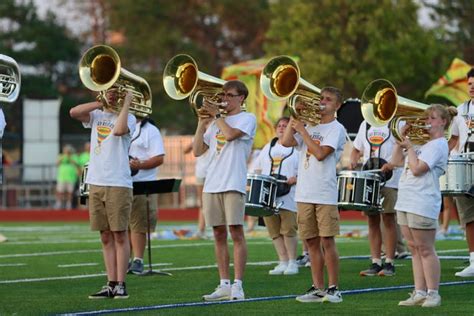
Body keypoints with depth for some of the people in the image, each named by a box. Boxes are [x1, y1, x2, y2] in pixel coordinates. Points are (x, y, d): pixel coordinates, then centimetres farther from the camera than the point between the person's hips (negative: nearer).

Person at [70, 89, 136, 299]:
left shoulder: (128, 118, 1)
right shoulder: (96, 116, 14)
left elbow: (119, 130, -22)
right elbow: (73, 112, -3)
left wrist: (126, 104, -12)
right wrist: (101, 103, -3)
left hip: (119, 184, -5)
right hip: (96, 183, 5)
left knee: (120, 235, -4)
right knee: (106, 237, 6)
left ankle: (120, 285, -3)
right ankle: (111, 284, 8)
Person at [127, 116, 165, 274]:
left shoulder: (150, 130, -1)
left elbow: (159, 158, -8)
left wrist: (140, 165, -23)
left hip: (142, 185, -5)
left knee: (138, 225, -5)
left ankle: (138, 261, -1)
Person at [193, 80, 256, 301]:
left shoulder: (247, 119, 3)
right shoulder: (215, 123, 21)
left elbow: (230, 134, -17)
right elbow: (197, 151, 14)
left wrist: (216, 114, -3)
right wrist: (202, 123, 6)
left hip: (233, 184, -6)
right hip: (211, 184, 6)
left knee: (236, 233, -8)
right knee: (219, 235, 6)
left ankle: (237, 285, -9)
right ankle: (224, 285, 9)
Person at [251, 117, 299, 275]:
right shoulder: (268, 147, 18)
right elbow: (257, 167, 23)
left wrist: (293, 180, -18)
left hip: (288, 198, -5)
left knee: (288, 230, -8)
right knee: (274, 231, 3)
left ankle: (292, 263, 2)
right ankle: (283, 262, 9)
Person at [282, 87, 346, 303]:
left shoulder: (336, 129, -2)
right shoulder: (309, 125, 17)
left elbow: (320, 154, -16)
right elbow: (286, 142, 4)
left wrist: (302, 130, -10)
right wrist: (295, 117, 3)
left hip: (325, 194, -6)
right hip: (304, 194, 6)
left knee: (327, 241, -7)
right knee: (312, 242, 7)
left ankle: (333, 288, -2)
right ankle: (317, 288, 11)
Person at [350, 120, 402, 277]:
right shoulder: (365, 124, 16)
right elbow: (357, 149, 25)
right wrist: (353, 161, 4)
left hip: (390, 178, -5)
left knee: (388, 219, -5)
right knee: (372, 220, 4)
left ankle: (389, 263, 0)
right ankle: (375, 263, 8)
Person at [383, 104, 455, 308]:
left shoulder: (439, 145, -8)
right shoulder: (423, 144, 21)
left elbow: (416, 168, -18)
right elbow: (397, 161, 21)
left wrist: (409, 147, -7)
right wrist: (402, 137, 11)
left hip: (422, 204, -9)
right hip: (406, 202, 9)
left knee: (425, 250, -6)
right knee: (415, 250, 9)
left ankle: (433, 293, -1)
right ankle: (419, 293, 11)